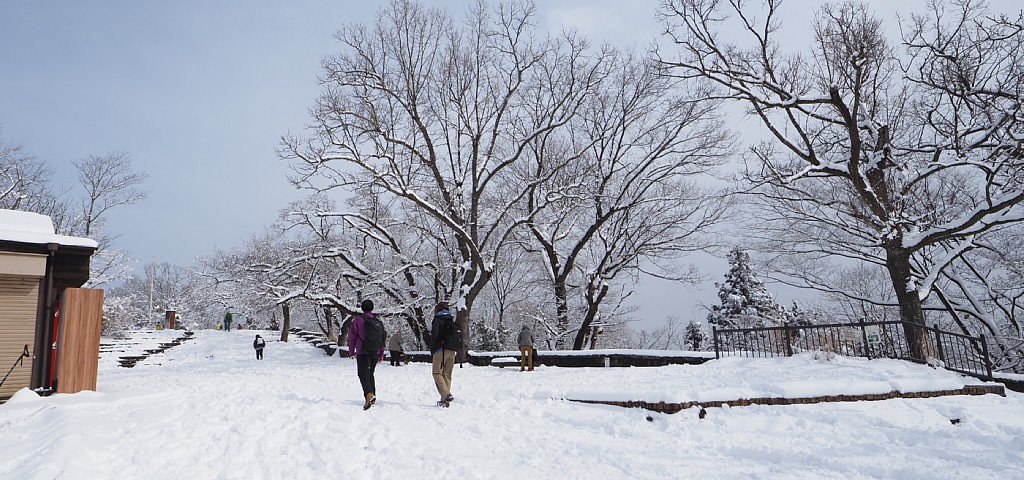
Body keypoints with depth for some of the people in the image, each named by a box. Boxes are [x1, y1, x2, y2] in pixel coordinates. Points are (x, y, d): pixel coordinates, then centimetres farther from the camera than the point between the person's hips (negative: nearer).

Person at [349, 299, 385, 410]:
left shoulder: (357, 319, -2)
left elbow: (352, 336, -2)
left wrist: (351, 351, 7)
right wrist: (381, 354, 18)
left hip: (362, 352, -5)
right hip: (375, 353, 5)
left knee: (363, 374, -8)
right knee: (370, 374, 18)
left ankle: (369, 395, -31)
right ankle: (373, 397, 15)